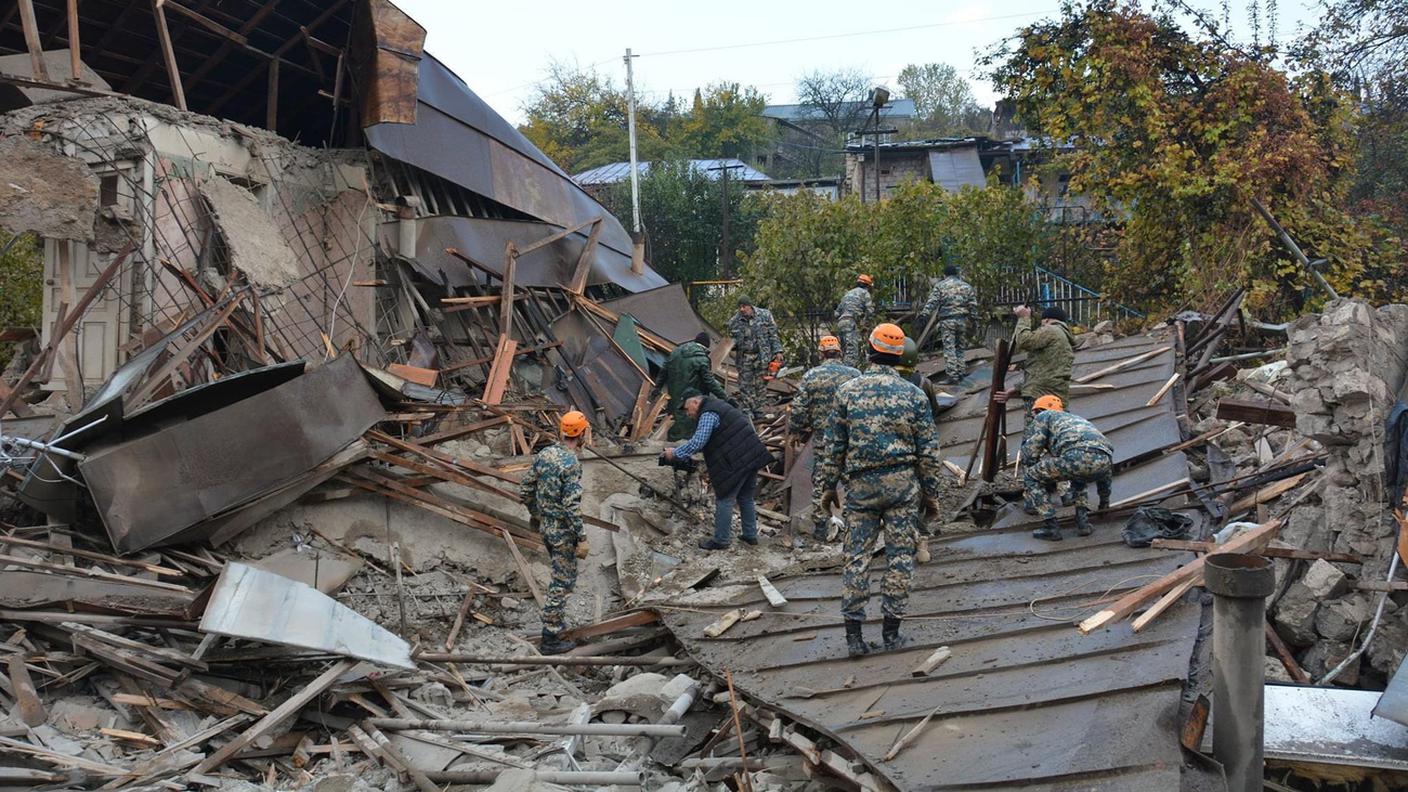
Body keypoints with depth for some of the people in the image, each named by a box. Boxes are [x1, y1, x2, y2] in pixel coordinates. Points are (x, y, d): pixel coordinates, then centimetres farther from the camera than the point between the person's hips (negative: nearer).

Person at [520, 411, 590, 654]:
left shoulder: (544, 454, 1)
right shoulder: (571, 463, -23)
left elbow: (524, 489, 8)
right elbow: (572, 506, -25)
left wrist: (534, 513, 24)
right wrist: (581, 539, -19)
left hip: (545, 525, 8)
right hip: (563, 531, -8)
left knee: (560, 574, 25)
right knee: (563, 581, 1)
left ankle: (555, 618, 36)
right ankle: (550, 638, 5)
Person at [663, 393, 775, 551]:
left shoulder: (708, 414, -11)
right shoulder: (719, 406, 20)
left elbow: (697, 443, -20)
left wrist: (675, 453, -8)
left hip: (736, 463, -10)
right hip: (752, 458, 10)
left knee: (724, 500, 1)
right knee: (746, 498, 21)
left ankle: (721, 541, 8)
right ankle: (750, 535, 30)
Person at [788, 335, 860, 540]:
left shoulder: (810, 377, -4)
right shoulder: (855, 375, -1)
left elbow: (798, 410, -5)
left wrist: (797, 433, 10)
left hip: (822, 438, -1)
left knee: (820, 482, 8)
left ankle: (820, 525, 12)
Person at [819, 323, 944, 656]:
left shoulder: (847, 392, 0)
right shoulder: (913, 395, -1)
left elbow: (834, 446, 3)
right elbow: (928, 450, 1)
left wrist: (829, 486, 12)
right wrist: (931, 493, 10)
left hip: (860, 484, 1)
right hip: (902, 482, 0)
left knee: (857, 557, 4)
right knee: (900, 555, 6)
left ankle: (853, 633, 4)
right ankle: (891, 631, 10)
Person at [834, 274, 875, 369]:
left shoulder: (847, 294, 29)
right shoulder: (864, 293, 8)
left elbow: (837, 313, 25)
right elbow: (870, 311, -2)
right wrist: (866, 324, 10)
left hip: (840, 323, 8)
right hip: (851, 323, -8)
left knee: (845, 351, 12)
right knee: (852, 348, -16)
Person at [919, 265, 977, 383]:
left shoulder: (940, 286, 3)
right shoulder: (966, 287, 14)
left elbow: (931, 303, -7)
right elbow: (973, 306, 13)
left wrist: (924, 316, -8)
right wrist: (972, 320, 19)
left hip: (947, 321, -4)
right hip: (962, 320, 4)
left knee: (949, 348, -5)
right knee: (959, 347, 15)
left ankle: (952, 375, -10)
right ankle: (959, 372, 17)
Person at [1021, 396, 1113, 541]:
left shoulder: (1043, 416, 26)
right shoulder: (1078, 419, 43)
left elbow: (1029, 453, 14)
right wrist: (1104, 502, 53)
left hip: (1077, 456, -6)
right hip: (1104, 461, 7)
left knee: (1030, 476, 15)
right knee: (1077, 476, 40)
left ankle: (1050, 527, 8)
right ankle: (1083, 521, 22)